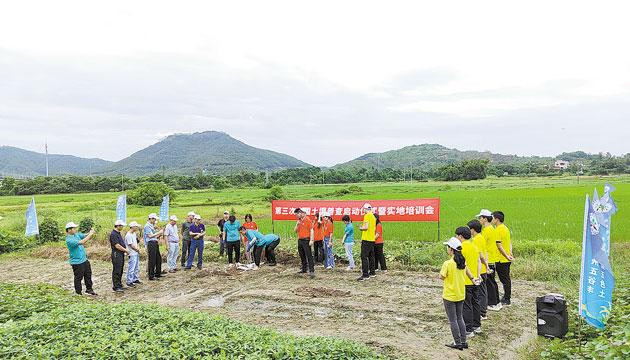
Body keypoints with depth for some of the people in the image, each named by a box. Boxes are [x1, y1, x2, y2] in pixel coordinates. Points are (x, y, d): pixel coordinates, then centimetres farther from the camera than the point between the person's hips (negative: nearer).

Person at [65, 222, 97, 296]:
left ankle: (89, 289, 31)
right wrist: (90, 234, -26)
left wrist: (91, 233, -13)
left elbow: (85, 236, 9)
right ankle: (78, 293, 19)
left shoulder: (77, 234, 4)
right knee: (78, 278, 6)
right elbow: (81, 242, -31)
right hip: (77, 262, -8)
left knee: (88, 275, 18)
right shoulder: (69, 240, -23)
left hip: (84, 259, 8)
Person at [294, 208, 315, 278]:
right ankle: (304, 269, 24)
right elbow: (295, 231, 16)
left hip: (306, 240, -7)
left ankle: (311, 271, -11)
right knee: (302, 256, 14)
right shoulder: (298, 221, 14)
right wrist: (297, 225, -2)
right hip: (299, 240, 7)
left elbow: (311, 230, -10)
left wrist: (311, 240, -17)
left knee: (309, 256, -9)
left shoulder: (307, 220, -7)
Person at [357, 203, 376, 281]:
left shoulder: (367, 216, -12)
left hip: (366, 239, -9)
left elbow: (366, 227, -21)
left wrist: (360, 228, -2)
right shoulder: (373, 216, 15)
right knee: (371, 256, 16)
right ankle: (372, 272, 23)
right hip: (372, 239, 9)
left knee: (364, 257, -10)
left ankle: (365, 275, -13)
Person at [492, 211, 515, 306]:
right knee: (506, 279, 14)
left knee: (505, 279, -1)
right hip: (507, 259, 9)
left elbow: (499, 245, -21)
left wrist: (506, 256, -16)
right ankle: (506, 298, 22)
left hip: (501, 259, -9)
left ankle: (506, 300, 6)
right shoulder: (506, 228, 12)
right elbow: (510, 242, 14)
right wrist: (510, 253, 8)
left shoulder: (498, 230, -17)